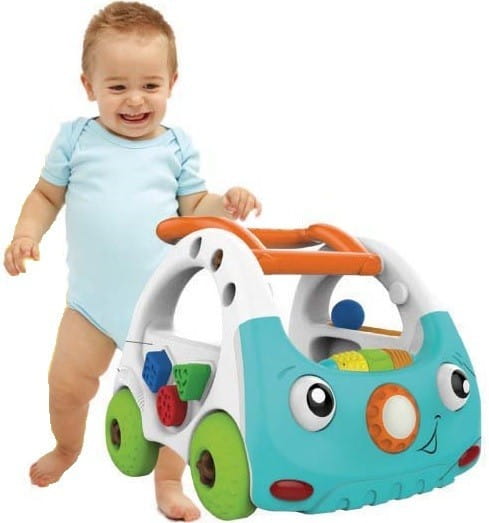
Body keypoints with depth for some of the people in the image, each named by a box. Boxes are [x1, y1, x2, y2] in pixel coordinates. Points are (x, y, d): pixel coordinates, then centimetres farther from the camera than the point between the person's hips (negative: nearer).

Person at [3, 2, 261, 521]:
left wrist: (225, 203, -16)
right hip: (93, 297, 1)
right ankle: (67, 448, 43)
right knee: (66, 385, 9)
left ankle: (168, 481, 29)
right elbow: (47, 195, 8)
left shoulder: (176, 146, 0)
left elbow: (193, 209, 4)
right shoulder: (75, 138, -1)